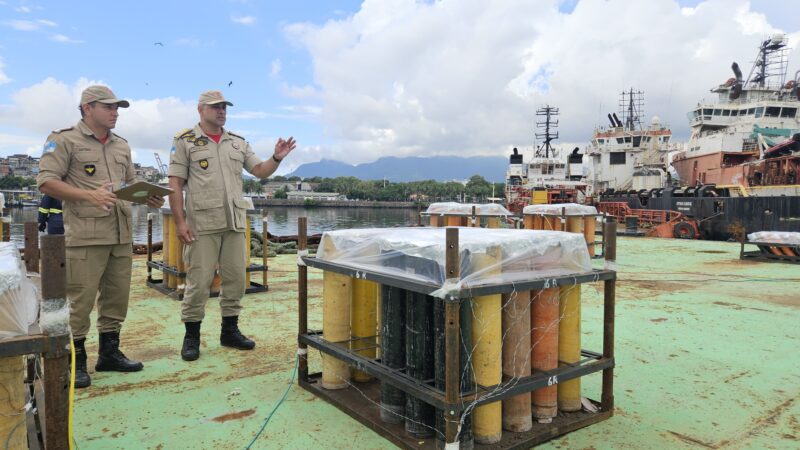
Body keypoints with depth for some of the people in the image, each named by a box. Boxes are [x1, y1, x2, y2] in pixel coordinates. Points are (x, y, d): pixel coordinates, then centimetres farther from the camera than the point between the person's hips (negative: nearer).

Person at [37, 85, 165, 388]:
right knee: (80, 300, -2)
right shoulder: (64, 140, -1)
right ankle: (75, 361, 12)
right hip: (85, 235, -6)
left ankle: (109, 352, 25)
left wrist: (148, 198, 3)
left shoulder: (121, 145, 19)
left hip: (122, 235, 7)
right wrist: (89, 195, -21)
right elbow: (46, 181, -8)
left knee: (117, 297, 12)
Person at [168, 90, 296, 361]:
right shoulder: (185, 141, 2)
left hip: (235, 223, 5)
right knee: (199, 281, -1)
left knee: (235, 278, 8)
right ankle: (191, 336, 13)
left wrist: (277, 158, -7)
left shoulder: (238, 143, 16)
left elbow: (260, 171, 13)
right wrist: (180, 222, -11)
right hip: (202, 224, -5)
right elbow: (175, 184, -3)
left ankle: (230, 331, 22)